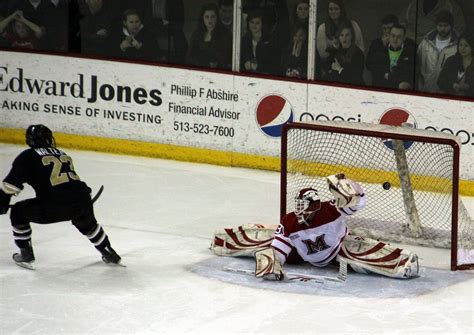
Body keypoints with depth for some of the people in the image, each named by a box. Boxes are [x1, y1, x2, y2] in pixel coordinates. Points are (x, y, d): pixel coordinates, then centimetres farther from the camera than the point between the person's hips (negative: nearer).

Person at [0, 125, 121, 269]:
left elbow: (12, 183, -2)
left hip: (54, 207, -5)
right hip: (82, 201, 5)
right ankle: (109, 253, 45)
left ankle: (26, 254, 20)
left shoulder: (28, 156, 8)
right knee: (87, 223, 39)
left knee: (18, 213, 18)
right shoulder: (63, 155, 25)